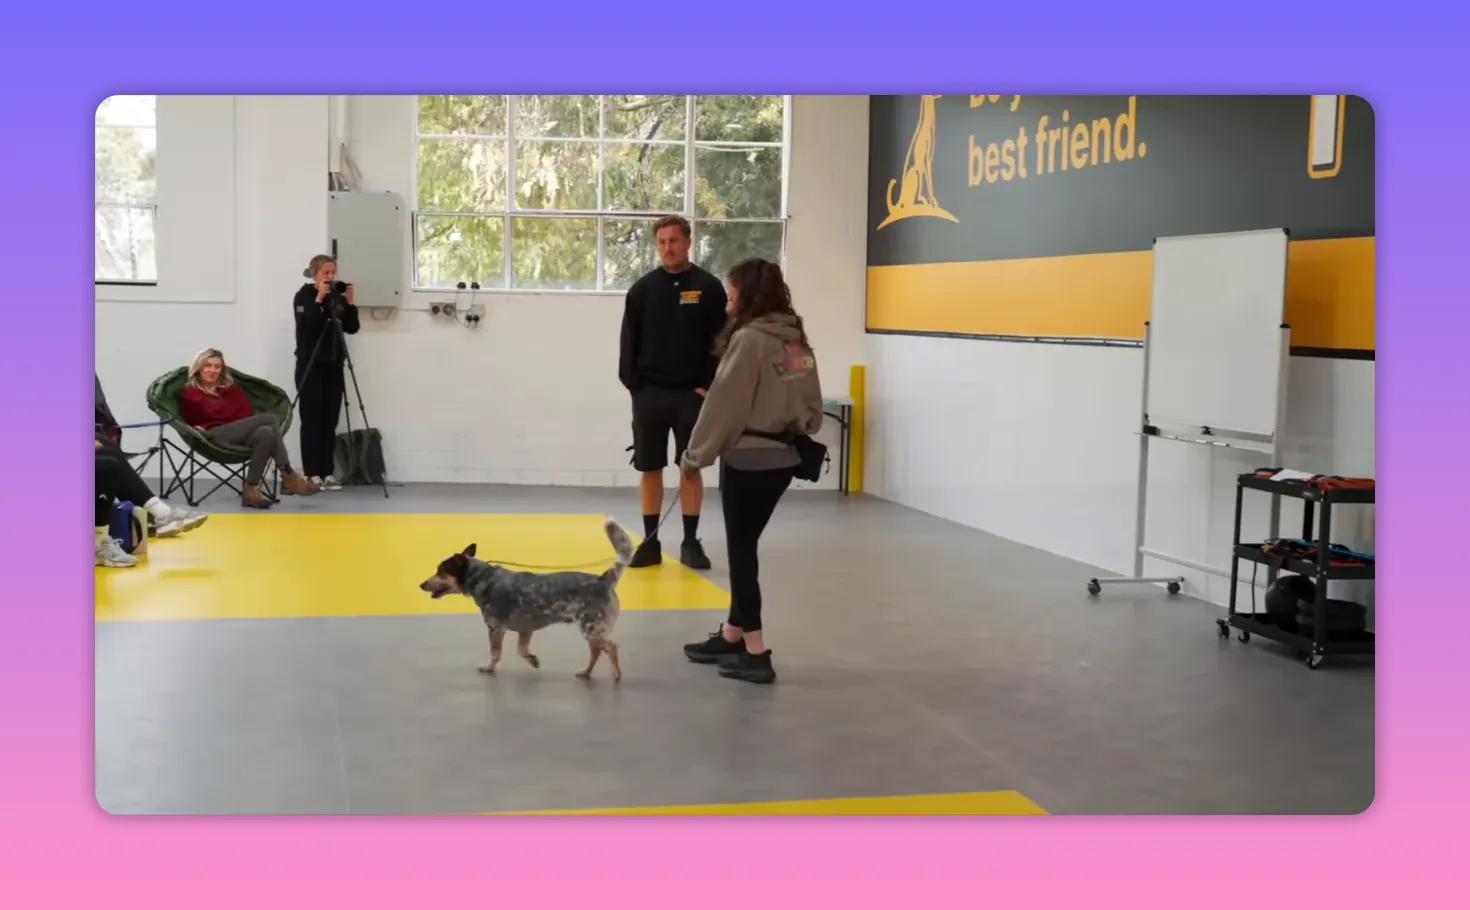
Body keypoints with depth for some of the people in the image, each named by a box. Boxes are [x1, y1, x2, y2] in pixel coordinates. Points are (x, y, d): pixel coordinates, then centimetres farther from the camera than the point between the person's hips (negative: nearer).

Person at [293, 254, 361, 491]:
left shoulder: (337, 297, 9)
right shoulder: (303, 296, -4)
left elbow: (353, 328, 3)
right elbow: (305, 327, -18)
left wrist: (349, 303, -9)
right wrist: (319, 300, -21)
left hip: (333, 365, 5)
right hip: (310, 366, -5)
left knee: (330, 421, 4)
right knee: (312, 420, -7)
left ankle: (327, 472, 6)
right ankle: (312, 474, -6)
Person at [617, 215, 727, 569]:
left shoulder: (709, 287, -1)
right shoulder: (642, 289, 4)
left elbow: (721, 342, -2)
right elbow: (629, 343, 5)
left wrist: (707, 387, -9)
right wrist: (634, 386, -3)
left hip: (692, 394, -1)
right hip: (649, 394, 2)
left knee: (692, 468, 4)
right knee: (650, 469, 6)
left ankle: (691, 542, 13)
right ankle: (650, 543, 13)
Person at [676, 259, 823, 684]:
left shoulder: (749, 339, -15)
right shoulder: (797, 338, 9)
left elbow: (724, 404, -13)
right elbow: (812, 402, 13)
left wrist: (695, 456, -4)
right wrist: (797, 433, 18)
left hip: (748, 458, -8)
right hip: (783, 456, 8)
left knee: (741, 549, 0)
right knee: (744, 545, 17)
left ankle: (755, 653, 1)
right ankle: (732, 636, 26)